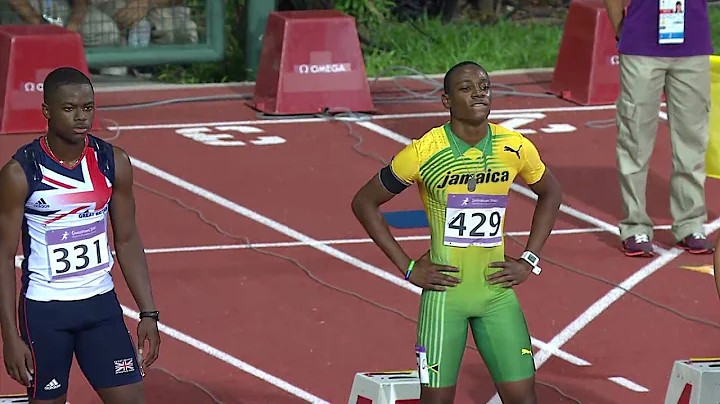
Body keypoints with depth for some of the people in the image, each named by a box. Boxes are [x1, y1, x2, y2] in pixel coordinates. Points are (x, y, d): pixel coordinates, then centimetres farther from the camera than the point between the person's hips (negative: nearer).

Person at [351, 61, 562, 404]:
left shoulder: (515, 148, -3)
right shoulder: (423, 153, -12)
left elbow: (550, 193, 17)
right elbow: (364, 202, -1)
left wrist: (529, 261, 8)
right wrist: (407, 268, -5)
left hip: (497, 291, 3)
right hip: (444, 292, -3)